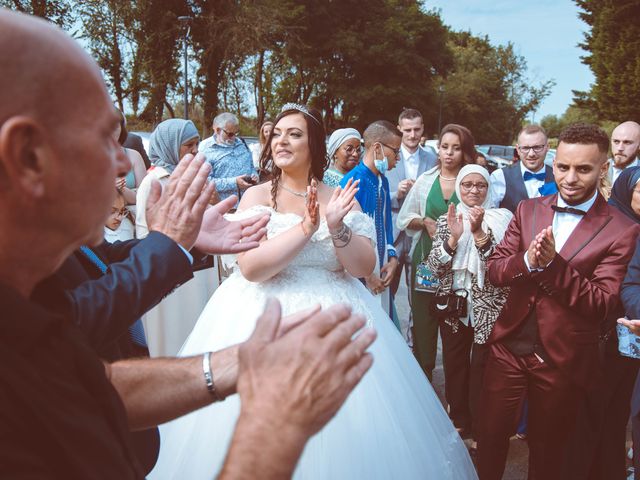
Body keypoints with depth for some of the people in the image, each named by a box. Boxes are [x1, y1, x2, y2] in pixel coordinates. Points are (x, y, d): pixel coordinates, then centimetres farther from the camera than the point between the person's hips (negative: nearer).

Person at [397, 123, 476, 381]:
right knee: (423, 320, 4)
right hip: (425, 260, 2)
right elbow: (403, 219, 11)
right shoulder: (425, 180, 8)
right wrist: (426, 222, -5)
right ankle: (422, 376, 20)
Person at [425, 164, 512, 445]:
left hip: (488, 310, -3)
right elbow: (434, 266, -4)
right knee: (454, 368, 13)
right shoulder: (446, 220, 6)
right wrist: (453, 236, -18)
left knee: (482, 371, 2)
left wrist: (479, 232, -26)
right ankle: (459, 422, 33)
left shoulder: (501, 219, -2)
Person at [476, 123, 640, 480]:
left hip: (563, 361, -3)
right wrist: (527, 261, -23)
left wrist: (554, 263, -28)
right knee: (490, 438, 17)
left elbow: (602, 305, -16)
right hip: (509, 347, 3)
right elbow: (494, 271, -3)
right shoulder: (529, 210, 2)